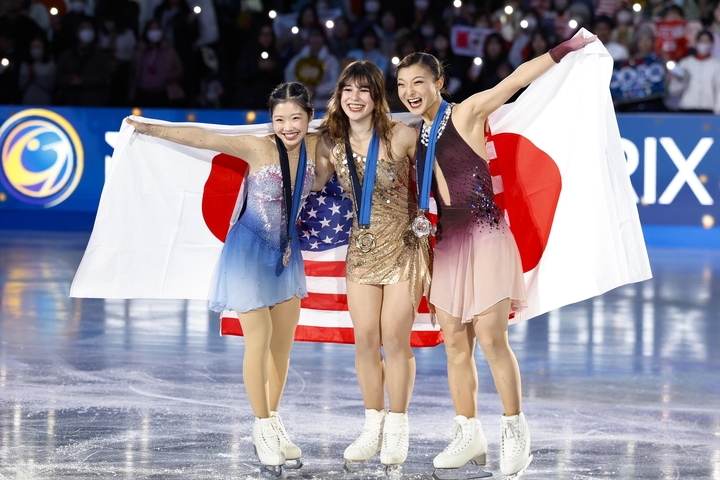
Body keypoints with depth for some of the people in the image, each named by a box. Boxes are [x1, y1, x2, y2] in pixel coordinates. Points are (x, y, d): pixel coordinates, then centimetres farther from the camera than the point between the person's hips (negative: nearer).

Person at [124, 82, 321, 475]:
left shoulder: (315, 147, -9)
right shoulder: (258, 149, -21)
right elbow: (202, 138, -28)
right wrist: (152, 130, -34)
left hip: (286, 252, 5)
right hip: (251, 252, -5)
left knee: (284, 343, 10)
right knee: (259, 342, -1)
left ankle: (275, 425, 24)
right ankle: (262, 428, 13)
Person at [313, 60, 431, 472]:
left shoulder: (401, 137, -11)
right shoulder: (332, 145, 0)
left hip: (404, 245, -4)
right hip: (362, 248, 4)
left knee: (395, 337, -5)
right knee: (365, 339, 3)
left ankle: (397, 430, 7)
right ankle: (373, 427, 15)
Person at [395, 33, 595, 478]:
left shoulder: (467, 114, -8)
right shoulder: (418, 133, 11)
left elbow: (519, 78, -16)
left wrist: (570, 47, -21)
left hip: (484, 235, -7)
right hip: (447, 240, 7)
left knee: (491, 338, -9)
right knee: (455, 343, 6)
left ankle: (516, 432, 3)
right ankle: (469, 436, 14)